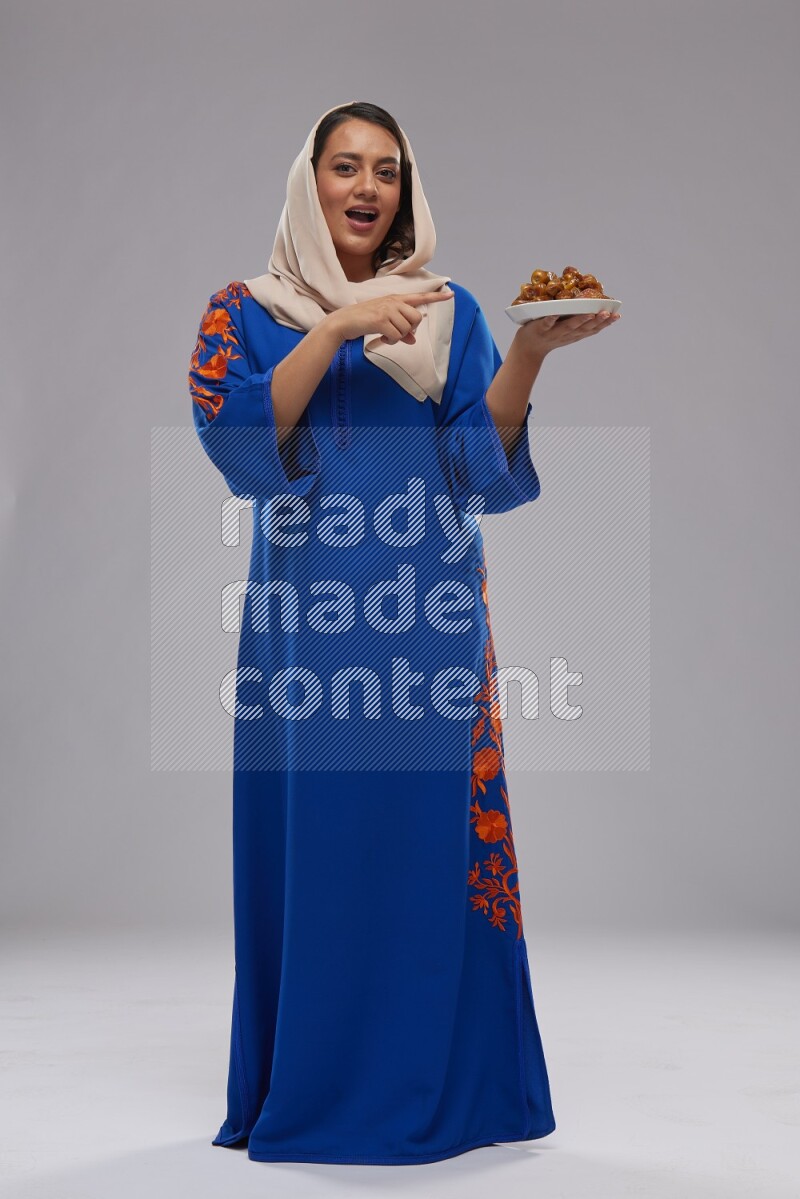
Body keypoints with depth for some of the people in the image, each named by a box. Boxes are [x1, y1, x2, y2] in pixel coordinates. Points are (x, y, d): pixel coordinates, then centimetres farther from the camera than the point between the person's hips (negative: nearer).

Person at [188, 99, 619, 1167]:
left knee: (430, 835, 0)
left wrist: (528, 355, -13)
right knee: (312, 832, 0)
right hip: (308, 613, 0)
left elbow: (483, 467, 2)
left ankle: (435, 1086, 13)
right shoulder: (249, 312, 11)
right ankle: (310, 1088, 15)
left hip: (428, 614, 1)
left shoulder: (448, 313, 13)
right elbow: (232, 434, -8)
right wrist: (337, 329, -14)